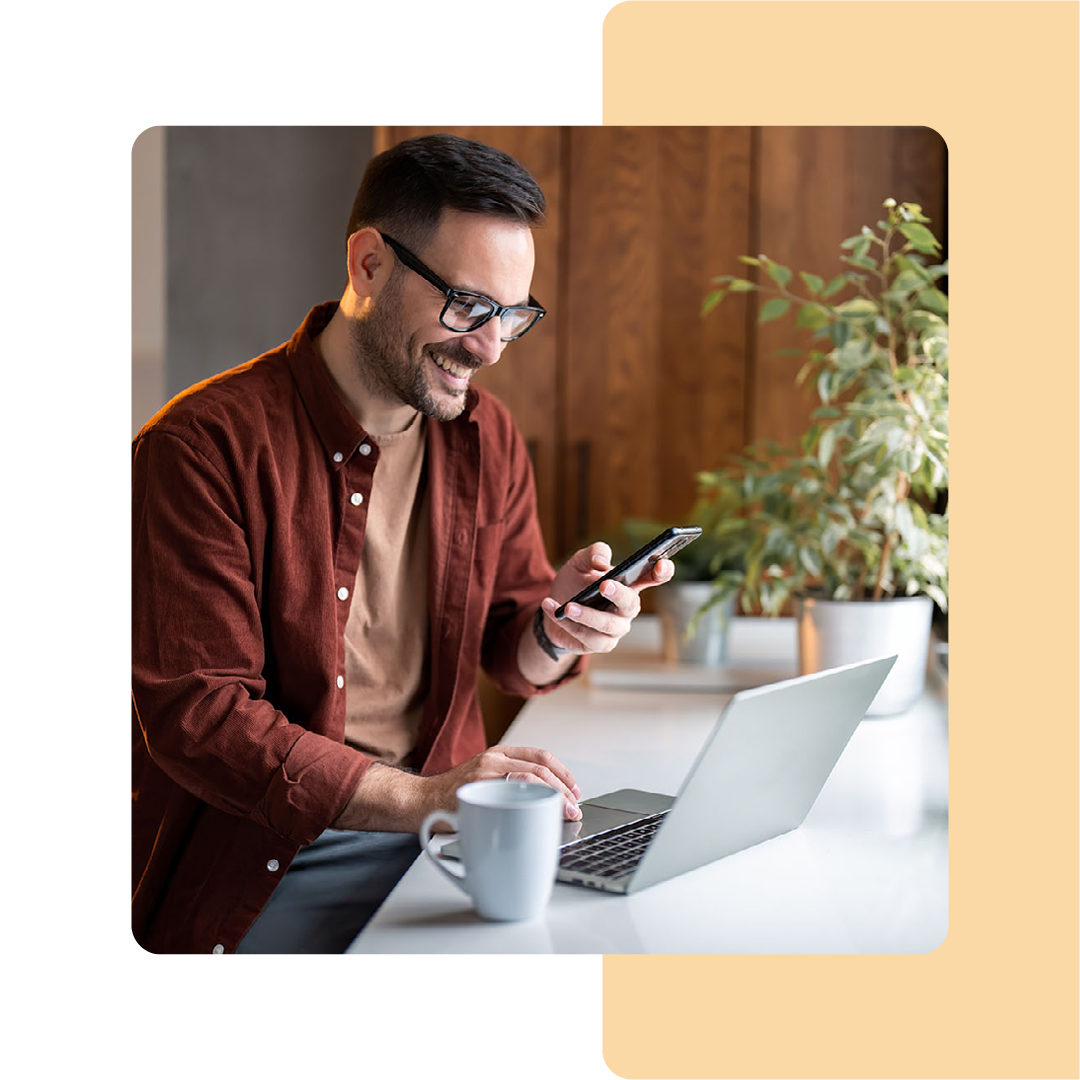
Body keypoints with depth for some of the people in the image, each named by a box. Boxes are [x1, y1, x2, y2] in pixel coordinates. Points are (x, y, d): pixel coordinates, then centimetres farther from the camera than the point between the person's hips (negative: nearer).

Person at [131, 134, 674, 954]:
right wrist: (414, 797, -27)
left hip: (439, 828, 5)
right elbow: (194, 714, -17)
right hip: (266, 866, -5)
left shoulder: (487, 438, 8)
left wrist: (552, 635, -10)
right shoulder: (201, 446, -13)